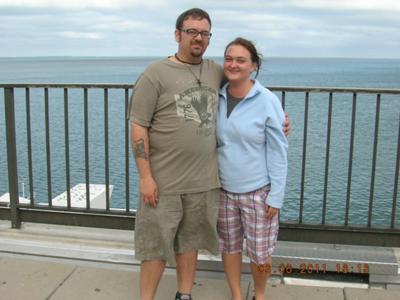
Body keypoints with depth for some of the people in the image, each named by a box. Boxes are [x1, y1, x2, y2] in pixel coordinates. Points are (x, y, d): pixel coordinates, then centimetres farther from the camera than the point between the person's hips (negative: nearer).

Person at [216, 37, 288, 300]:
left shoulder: (267, 101, -12)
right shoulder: (217, 98, -1)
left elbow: (278, 152, -10)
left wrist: (276, 196, -11)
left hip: (258, 192, -3)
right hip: (223, 189, 4)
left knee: (259, 252, 7)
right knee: (229, 246, 15)